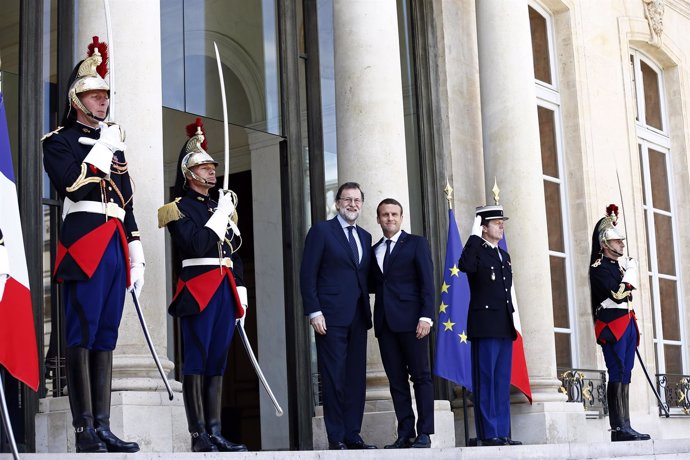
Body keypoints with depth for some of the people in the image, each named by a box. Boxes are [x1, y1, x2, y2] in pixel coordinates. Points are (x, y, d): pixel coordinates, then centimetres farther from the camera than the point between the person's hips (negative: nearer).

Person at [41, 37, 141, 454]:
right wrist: (104, 148, -7)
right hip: (84, 244, -7)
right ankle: (85, 430, -8)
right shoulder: (59, 140, 4)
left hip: (116, 248, 7)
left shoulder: (115, 143, 23)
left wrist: (136, 257, 16)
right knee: (82, 336, -8)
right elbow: (73, 183, -15)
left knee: (106, 337, 5)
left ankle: (103, 428, 6)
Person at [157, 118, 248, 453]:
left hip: (225, 291, 7)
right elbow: (197, 245, -16)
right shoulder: (180, 209, 0)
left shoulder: (223, 208, 21)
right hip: (198, 290, -7)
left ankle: (215, 433, 7)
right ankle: (199, 436, -6)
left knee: (217, 362, 6)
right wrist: (222, 213, -9)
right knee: (196, 363, -6)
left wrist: (240, 298, 14)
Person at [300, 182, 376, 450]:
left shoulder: (365, 237, 18)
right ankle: (336, 438, 0)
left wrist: (368, 312, 7)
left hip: (358, 317, 6)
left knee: (356, 378, 5)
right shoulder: (321, 231, 0)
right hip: (331, 317, -6)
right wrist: (314, 312, -12)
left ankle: (353, 436, 10)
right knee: (334, 378, -5)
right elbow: (308, 274, -5)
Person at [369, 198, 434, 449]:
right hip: (385, 322, 5)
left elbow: (427, 282, -4)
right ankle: (405, 434, 6)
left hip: (410, 320, -5)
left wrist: (426, 316, -13)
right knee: (396, 380, 4)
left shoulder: (416, 243, 4)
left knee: (421, 377, -3)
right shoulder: (374, 250, 19)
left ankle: (424, 434, -1)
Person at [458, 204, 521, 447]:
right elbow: (466, 266, -28)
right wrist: (474, 236, -22)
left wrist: (512, 320, 19)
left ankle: (503, 433, 12)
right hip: (485, 325, -8)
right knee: (486, 381, -5)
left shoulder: (504, 255, 19)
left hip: (504, 327, 8)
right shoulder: (476, 250, -4)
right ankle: (488, 434, -3)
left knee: (502, 382, 8)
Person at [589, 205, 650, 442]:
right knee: (617, 375, -12)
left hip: (627, 323, 9)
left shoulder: (621, 264, 20)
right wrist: (630, 273, -7)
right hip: (612, 324, -9)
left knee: (624, 375, 6)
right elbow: (616, 295, -18)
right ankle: (619, 428, -13)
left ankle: (625, 427, 6)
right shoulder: (599, 267, -7)